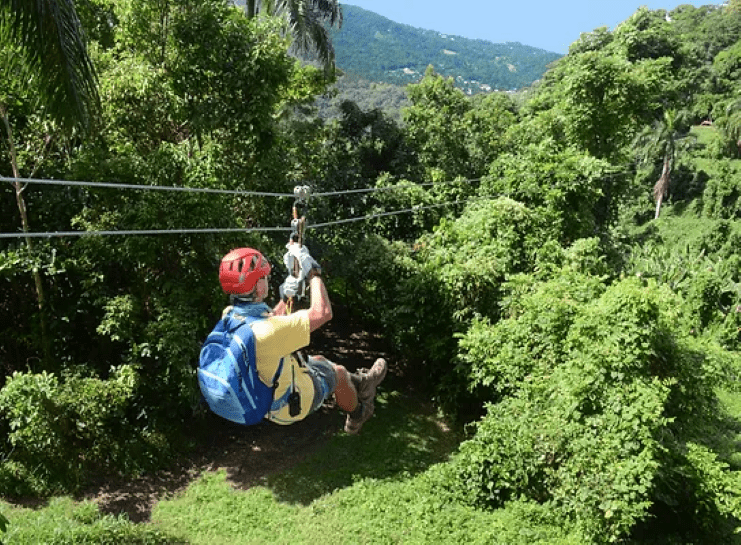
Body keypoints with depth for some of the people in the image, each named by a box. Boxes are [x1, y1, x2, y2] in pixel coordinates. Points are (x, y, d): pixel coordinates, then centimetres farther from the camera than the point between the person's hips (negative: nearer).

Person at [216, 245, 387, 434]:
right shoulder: (267, 331, -42)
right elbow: (322, 313, -33)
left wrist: (286, 297, 3)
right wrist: (313, 272, -23)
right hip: (289, 407, -7)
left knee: (318, 361, 26)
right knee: (339, 373, 18)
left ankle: (359, 382, 53)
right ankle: (357, 417, 48)